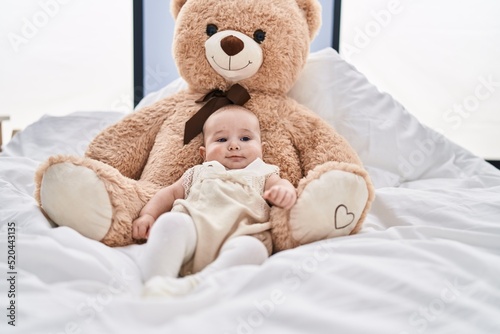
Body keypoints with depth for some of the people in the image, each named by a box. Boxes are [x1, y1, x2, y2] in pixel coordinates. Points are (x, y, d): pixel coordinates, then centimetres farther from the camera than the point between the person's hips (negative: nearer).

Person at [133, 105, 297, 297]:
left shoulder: (263, 174, 28)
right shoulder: (199, 173, 33)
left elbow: (281, 184, 10)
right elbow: (171, 193, 29)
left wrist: (285, 191, -16)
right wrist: (148, 214, 10)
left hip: (239, 236, -1)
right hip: (193, 229, 2)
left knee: (253, 249, -35)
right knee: (170, 221, -29)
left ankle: (190, 285, -46)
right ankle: (155, 282, -39)